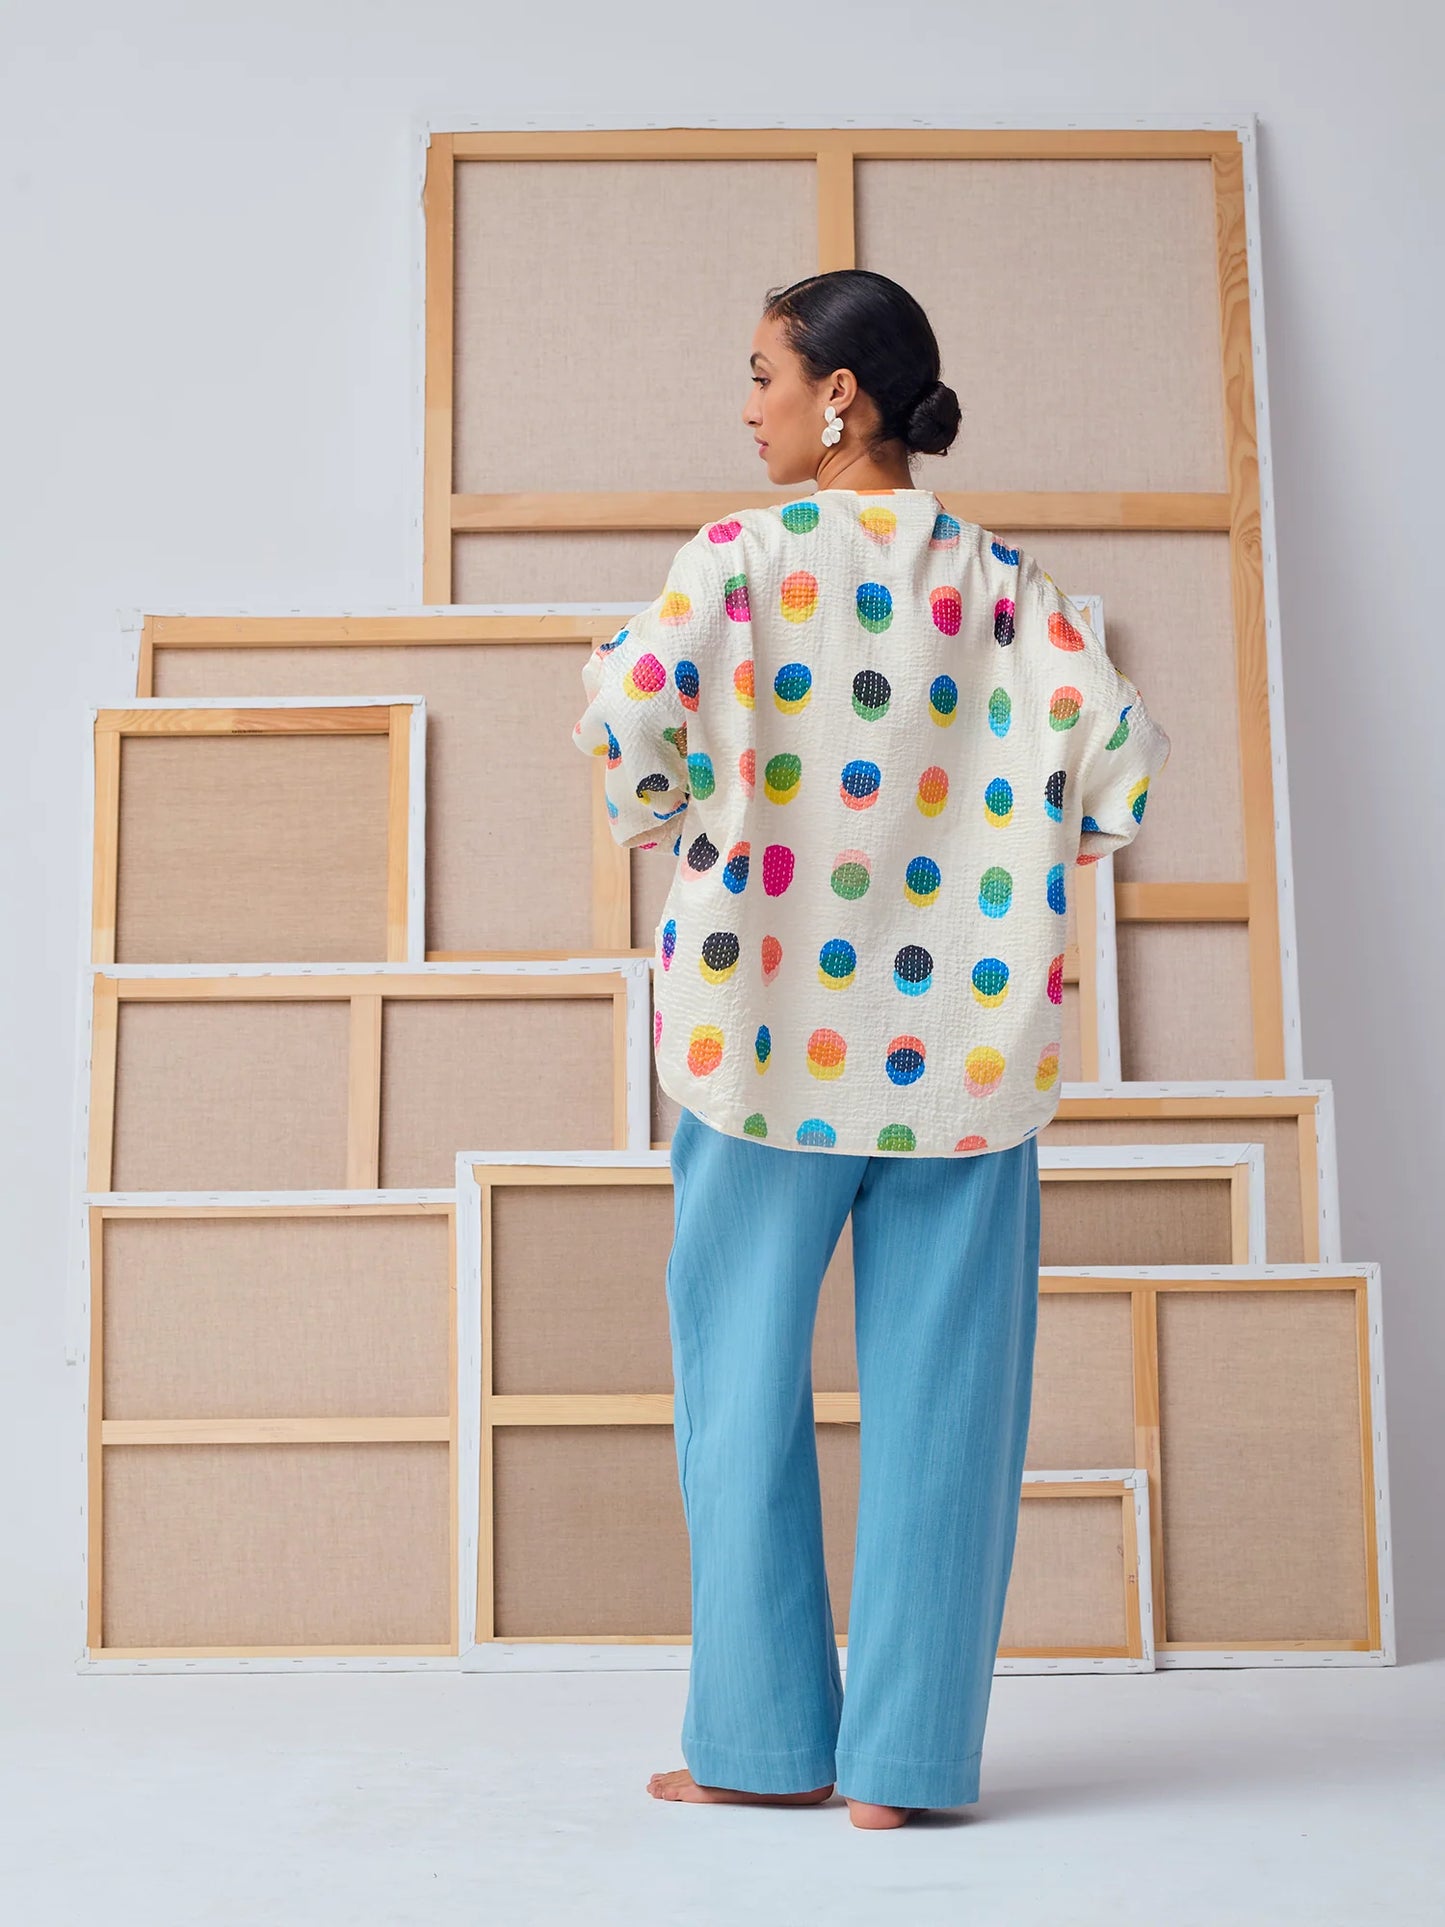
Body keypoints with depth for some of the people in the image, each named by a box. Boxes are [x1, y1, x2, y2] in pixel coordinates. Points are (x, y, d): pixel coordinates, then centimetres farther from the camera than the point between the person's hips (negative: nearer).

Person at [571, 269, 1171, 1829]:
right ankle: (906, 1754, 12)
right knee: (937, 1388, 7)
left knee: (745, 1372, 10)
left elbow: (629, 707, -17)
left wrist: (663, 823, 3)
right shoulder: (1000, 576, 5)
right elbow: (1120, 743, -5)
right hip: (960, 1037, 3)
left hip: (775, 1022, -2)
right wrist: (1025, 877, 10)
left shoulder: (745, 552, -4)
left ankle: (767, 1740, 16)